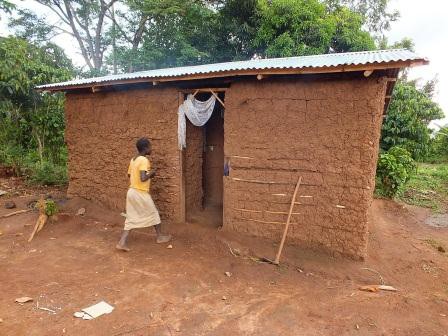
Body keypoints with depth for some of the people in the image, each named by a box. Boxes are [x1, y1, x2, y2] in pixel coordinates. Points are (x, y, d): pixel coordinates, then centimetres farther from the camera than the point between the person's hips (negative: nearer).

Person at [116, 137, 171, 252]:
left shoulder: (133, 159, 11)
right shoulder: (144, 160, -17)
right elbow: (143, 178, -26)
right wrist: (151, 173, -8)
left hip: (131, 191, 8)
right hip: (141, 193, -8)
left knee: (131, 218, 11)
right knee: (154, 214, 12)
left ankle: (122, 242, 5)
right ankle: (160, 237, 27)